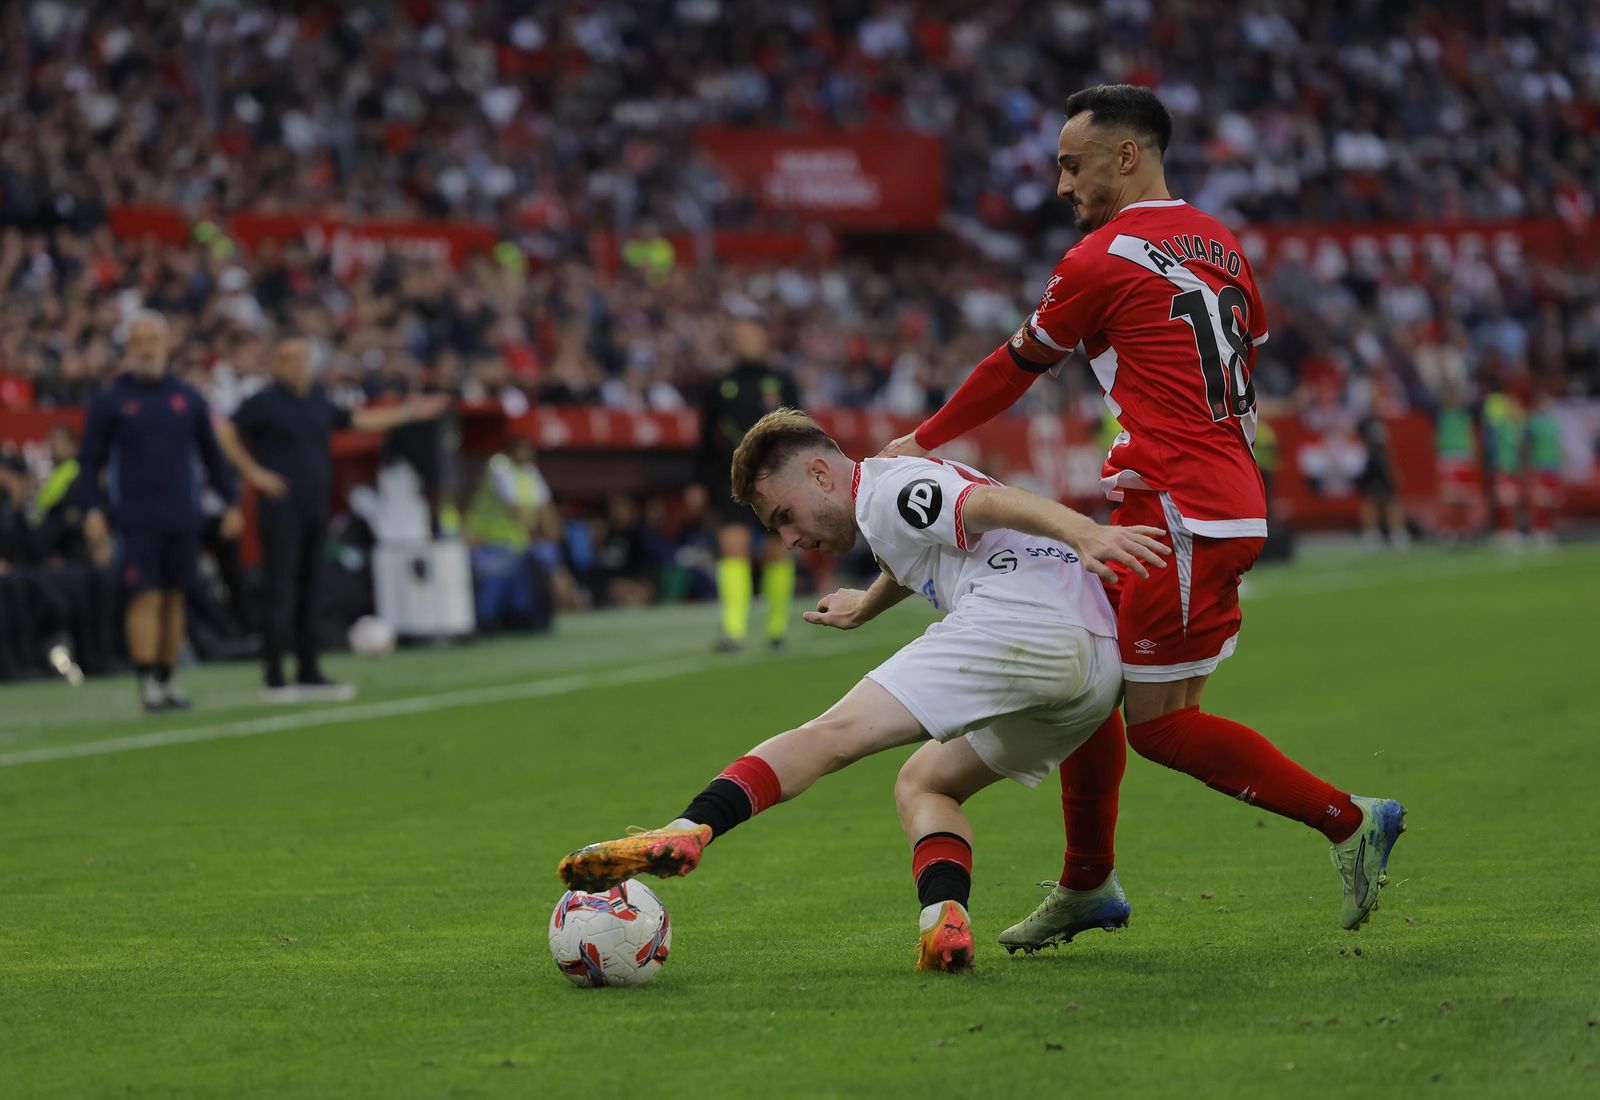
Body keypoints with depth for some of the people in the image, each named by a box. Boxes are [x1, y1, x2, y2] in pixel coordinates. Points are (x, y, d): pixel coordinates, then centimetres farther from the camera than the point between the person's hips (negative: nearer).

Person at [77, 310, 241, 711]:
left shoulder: (188, 398, 10)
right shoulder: (110, 400, 1)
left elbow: (212, 454, 17)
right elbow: (89, 460, 1)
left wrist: (231, 502, 12)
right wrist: (92, 509, -10)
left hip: (182, 519, 3)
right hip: (136, 521, -3)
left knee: (175, 599, 6)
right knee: (146, 598, -10)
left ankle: (167, 679, 14)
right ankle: (146, 682, -10)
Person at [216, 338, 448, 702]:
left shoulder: (317, 401, 14)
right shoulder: (265, 402, -6)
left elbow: (358, 420, 24)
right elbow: (225, 430, -12)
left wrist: (408, 412, 22)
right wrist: (254, 472, -14)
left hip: (315, 506, 7)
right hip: (281, 507, -7)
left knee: (309, 593, 10)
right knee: (281, 593, -8)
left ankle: (308, 673, 15)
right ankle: (273, 678, -6)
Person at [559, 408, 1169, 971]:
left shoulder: (888, 489, 4)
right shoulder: (908, 494, 33)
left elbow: (990, 502, -14)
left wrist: (1084, 532, -30)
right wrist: (867, 605, 77)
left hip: (1018, 621, -10)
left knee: (831, 735, -13)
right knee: (923, 785, 20)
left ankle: (687, 831, -28)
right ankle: (945, 921, -7)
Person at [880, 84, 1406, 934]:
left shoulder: (1103, 259, -7)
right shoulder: (1219, 247, 16)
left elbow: (1014, 369, 5)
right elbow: (1252, 352, 26)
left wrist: (920, 442, 20)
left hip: (1180, 514, -9)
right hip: (1232, 504, 9)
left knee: (1160, 724, -7)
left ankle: (1348, 821, -5)